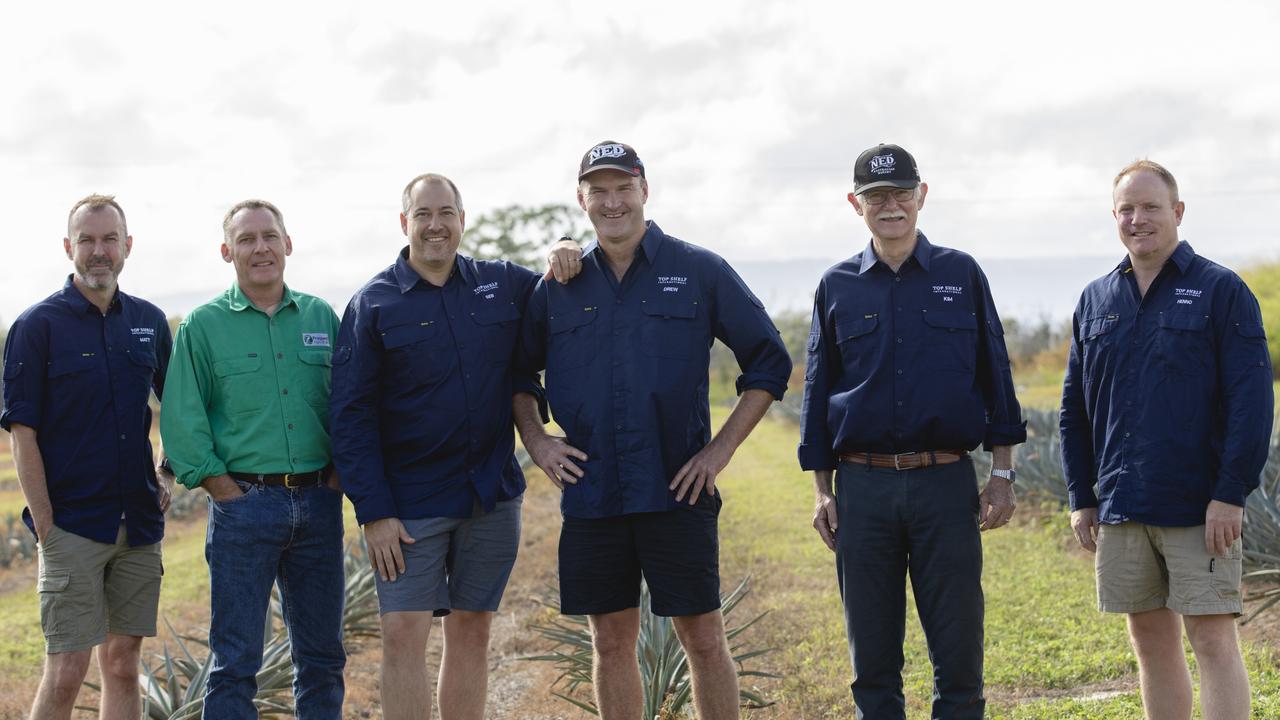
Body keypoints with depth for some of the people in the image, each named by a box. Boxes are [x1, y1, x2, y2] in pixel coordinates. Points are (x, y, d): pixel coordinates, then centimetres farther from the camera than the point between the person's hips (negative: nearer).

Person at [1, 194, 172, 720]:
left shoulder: (149, 322, 8)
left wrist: (172, 475, 9)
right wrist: (45, 527, -12)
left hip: (139, 523, 5)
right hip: (73, 527, -5)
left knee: (123, 665, 9)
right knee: (65, 673, -7)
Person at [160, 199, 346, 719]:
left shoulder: (321, 318, 10)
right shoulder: (203, 326, 1)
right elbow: (181, 422, -2)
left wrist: (337, 477, 3)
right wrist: (225, 489, -9)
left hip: (318, 501, 3)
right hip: (245, 499, -3)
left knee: (322, 655, 9)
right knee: (235, 661, -2)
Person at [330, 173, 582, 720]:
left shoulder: (502, 284, 6)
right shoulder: (373, 304, -3)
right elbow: (350, 415, -5)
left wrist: (567, 260, -1)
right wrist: (373, 512, -12)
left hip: (493, 494, 3)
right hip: (409, 503, -3)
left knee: (472, 631, 8)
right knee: (404, 634, -8)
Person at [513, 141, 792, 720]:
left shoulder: (700, 271, 1)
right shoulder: (559, 287, 8)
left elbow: (769, 363, 4)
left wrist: (721, 448, -3)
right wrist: (535, 440, 5)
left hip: (676, 492, -3)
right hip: (590, 493, 3)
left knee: (703, 639, -1)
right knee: (611, 642, 9)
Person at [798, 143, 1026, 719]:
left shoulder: (961, 275, 7)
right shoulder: (837, 287, 9)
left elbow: (995, 376, 8)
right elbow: (818, 391, 12)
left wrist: (1002, 474, 1)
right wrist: (822, 490, 6)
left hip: (946, 482, -1)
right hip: (863, 487, 1)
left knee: (959, 651, -2)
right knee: (872, 658, 5)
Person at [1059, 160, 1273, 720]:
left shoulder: (1221, 290, -3)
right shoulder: (1095, 301, 12)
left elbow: (1252, 399, -8)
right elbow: (1074, 408, 17)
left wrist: (1230, 494, -14)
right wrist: (1081, 498, 10)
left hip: (1200, 505, -5)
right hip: (1121, 506, 5)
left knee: (1212, 638, -7)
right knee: (1151, 640, 10)